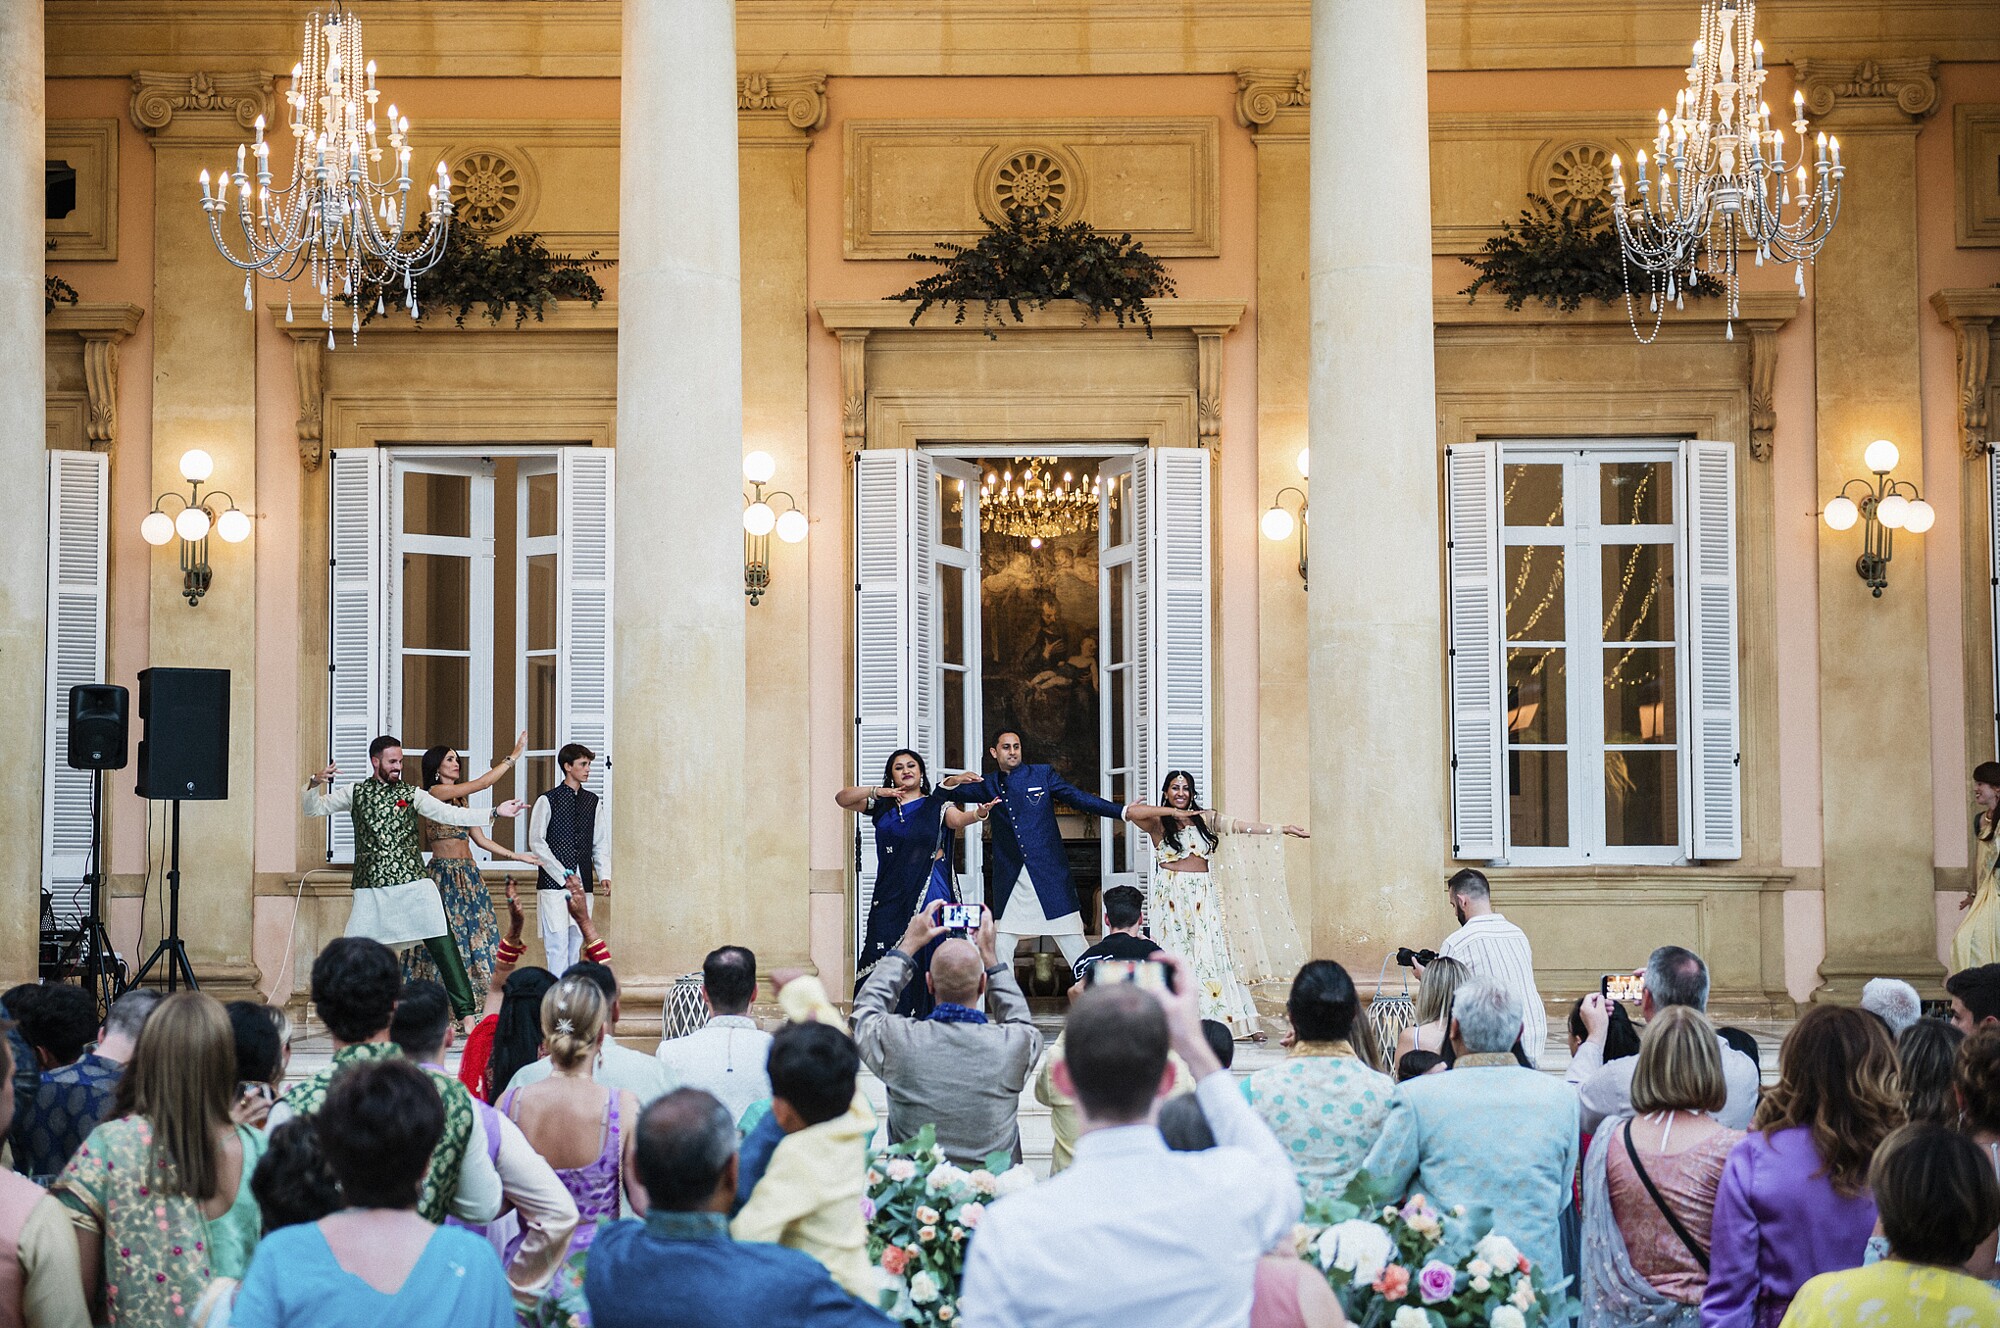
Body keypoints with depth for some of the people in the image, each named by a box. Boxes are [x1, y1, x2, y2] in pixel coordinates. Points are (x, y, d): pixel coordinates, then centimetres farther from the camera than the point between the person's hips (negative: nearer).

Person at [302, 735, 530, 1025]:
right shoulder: (355, 793, 10)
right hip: (371, 889, 0)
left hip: (414, 883, 0)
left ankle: (466, 1012, -3)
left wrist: (494, 812, -13)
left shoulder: (411, 794, 8)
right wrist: (315, 783, -11)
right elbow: (312, 808, 11)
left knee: (443, 947, -6)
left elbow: (450, 814, -1)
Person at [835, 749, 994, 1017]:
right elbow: (842, 799, 4)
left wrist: (979, 814, -31)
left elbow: (957, 819, -10)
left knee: (926, 958, -7)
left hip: (928, 893, -2)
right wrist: (877, 792, -9)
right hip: (891, 894, 2)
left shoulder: (936, 806, 8)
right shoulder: (882, 806, 12)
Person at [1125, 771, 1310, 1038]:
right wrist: (1173, 811, -13)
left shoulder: (1204, 817, 10)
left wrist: (1281, 829, 1)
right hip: (1173, 896, -3)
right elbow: (1131, 812, -16)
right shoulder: (1157, 822, 1)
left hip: (1203, 895, 3)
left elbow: (1240, 826, 7)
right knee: (1179, 953, -3)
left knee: (1211, 952, 2)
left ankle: (1227, 1020, 2)